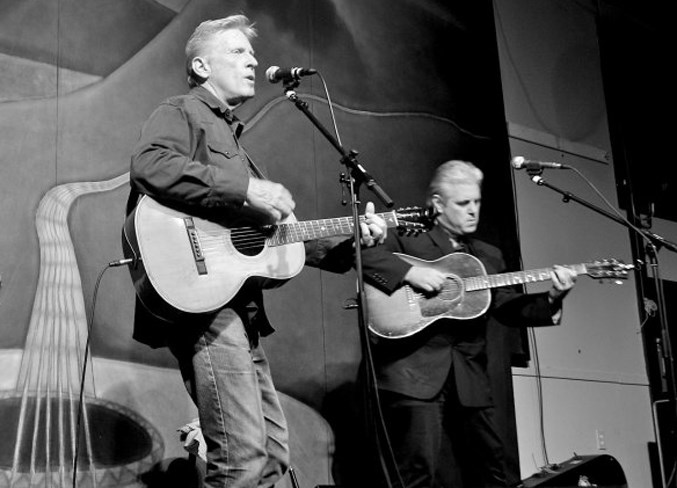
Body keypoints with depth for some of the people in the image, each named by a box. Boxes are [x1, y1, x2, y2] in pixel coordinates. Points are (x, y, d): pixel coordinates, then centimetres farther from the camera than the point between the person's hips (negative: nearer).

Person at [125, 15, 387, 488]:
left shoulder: (231, 136, 29)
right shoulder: (180, 113, 3)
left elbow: (276, 235, 25)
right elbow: (149, 165, -22)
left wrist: (349, 241, 15)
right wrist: (245, 188, -23)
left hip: (241, 309, 10)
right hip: (200, 300, -10)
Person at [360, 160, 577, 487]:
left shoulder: (489, 257, 20)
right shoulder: (408, 239, 3)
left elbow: (510, 309, 14)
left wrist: (552, 299, -3)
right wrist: (409, 272, -18)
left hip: (469, 380, 6)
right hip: (414, 372, -5)